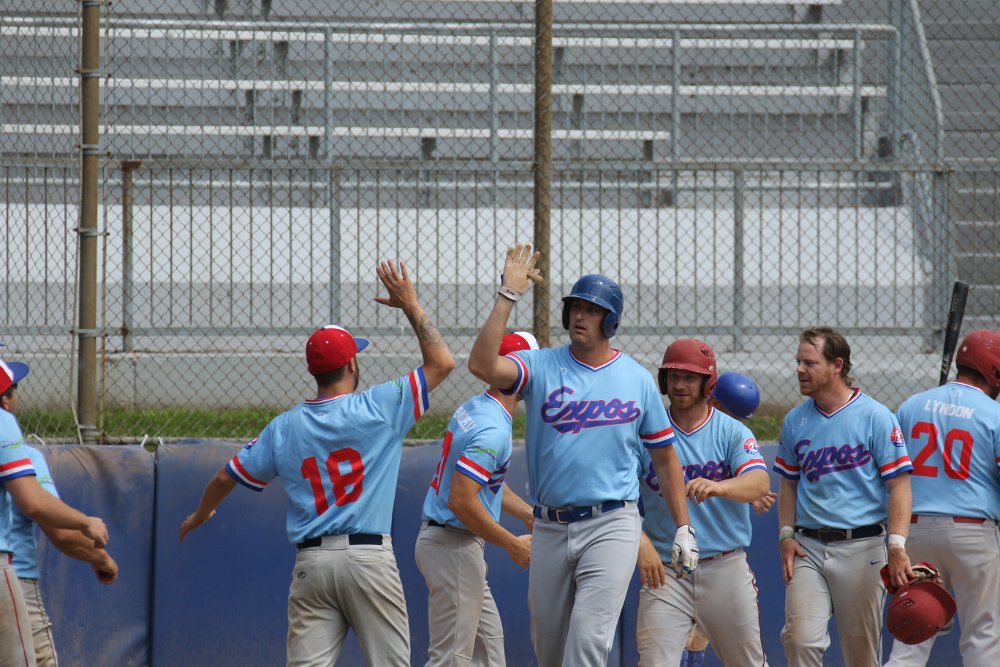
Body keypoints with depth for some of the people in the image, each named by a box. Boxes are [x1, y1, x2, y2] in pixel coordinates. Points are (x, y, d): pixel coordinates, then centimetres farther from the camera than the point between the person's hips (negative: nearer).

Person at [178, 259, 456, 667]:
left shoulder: (284, 427, 8)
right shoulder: (378, 408, -3)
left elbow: (226, 478, 17)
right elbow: (442, 362, 2)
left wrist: (200, 516, 37)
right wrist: (411, 306, 10)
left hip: (310, 563, 3)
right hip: (368, 556, -3)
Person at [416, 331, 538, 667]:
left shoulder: (473, 409, 9)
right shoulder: (493, 430, -22)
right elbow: (461, 501, -28)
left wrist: (529, 515, 22)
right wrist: (513, 545, -18)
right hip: (454, 547, -11)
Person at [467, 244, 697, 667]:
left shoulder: (637, 379, 6)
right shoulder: (540, 367, 3)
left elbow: (665, 457, 12)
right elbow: (481, 365, -17)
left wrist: (683, 529, 7)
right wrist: (508, 296, -19)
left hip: (611, 525, -2)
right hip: (550, 529, 2)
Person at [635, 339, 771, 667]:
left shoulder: (732, 432, 1)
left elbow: (759, 483, -17)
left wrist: (718, 487, -38)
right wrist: (641, 543, -19)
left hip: (726, 568, 0)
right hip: (664, 571, 0)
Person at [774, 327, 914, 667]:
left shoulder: (875, 417, -4)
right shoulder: (795, 421, 10)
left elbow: (899, 484, -6)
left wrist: (896, 546, -15)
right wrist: (786, 535, 5)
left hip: (861, 547, -3)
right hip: (808, 547, 3)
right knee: (801, 639, -14)